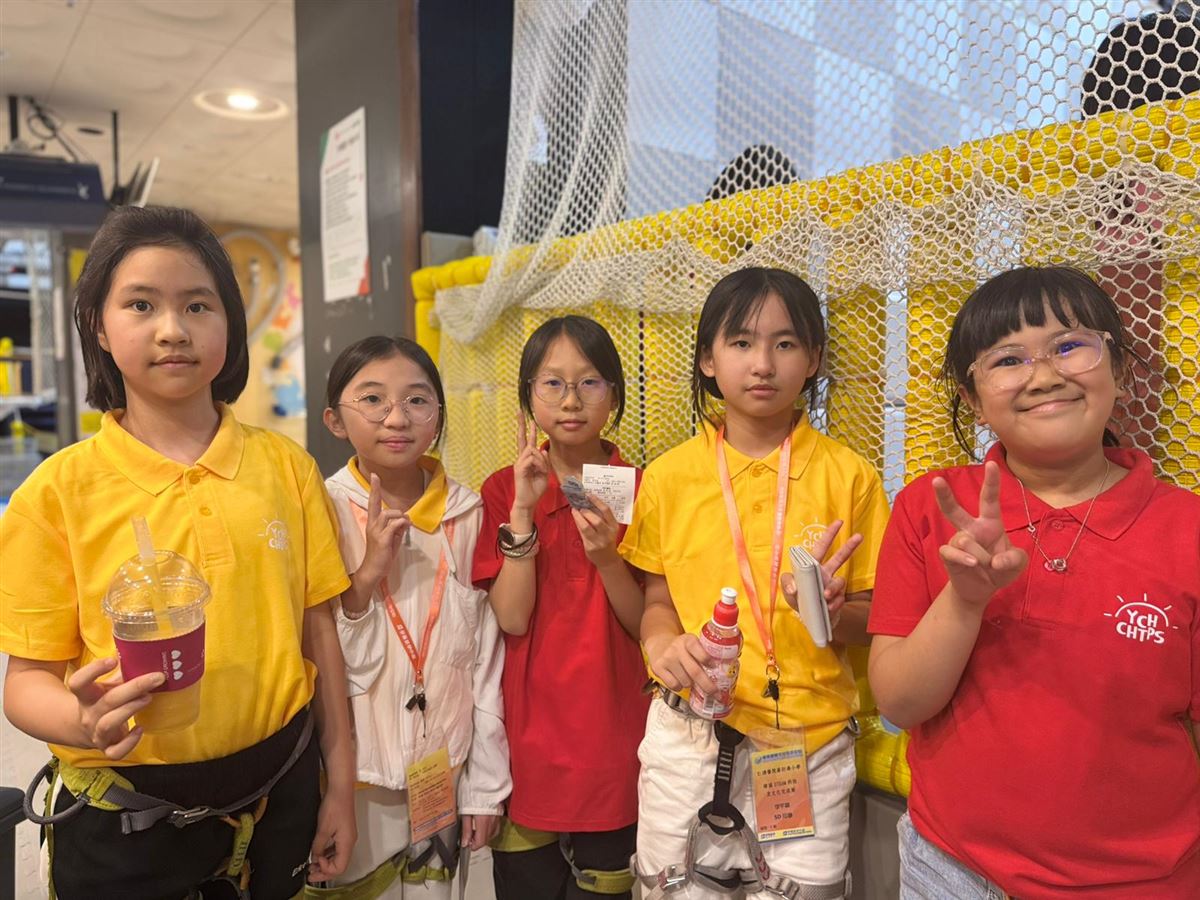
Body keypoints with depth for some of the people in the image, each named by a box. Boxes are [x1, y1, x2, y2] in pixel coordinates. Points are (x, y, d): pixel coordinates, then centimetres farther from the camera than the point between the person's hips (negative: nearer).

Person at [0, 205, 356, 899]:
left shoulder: (286, 465, -4)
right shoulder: (62, 488, -8)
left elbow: (318, 630, 0)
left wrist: (340, 786, 4)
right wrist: (84, 721, -27)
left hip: (279, 793, 2)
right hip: (125, 821, -1)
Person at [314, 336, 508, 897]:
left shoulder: (467, 512, -6)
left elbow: (485, 655, -1)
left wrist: (487, 785, 3)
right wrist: (366, 576, -25)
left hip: (444, 774, 2)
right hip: (353, 777, -2)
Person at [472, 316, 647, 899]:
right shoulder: (504, 489, -3)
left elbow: (648, 626, -6)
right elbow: (512, 619, -12)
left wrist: (606, 556, -23)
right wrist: (523, 511, -21)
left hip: (612, 736, 0)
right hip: (529, 735, 1)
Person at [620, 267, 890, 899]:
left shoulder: (848, 476, -2)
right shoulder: (669, 476, 0)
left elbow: (871, 614, 4)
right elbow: (657, 600, 7)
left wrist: (835, 613, -18)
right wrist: (663, 642, -14)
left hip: (809, 739, 0)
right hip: (690, 733, 1)